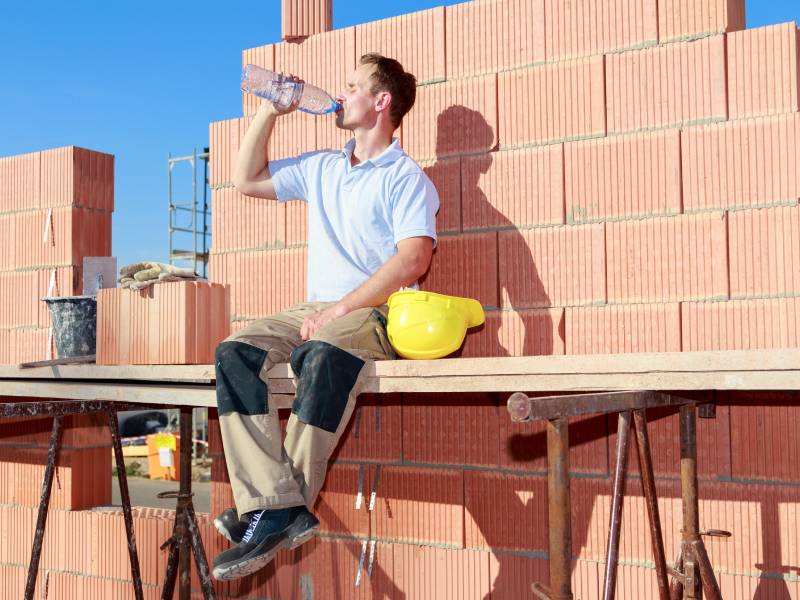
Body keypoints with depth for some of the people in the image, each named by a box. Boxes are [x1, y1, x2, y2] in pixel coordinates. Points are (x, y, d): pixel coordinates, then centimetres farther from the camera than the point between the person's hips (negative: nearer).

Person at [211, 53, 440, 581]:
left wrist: (340, 308, -20)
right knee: (235, 353, -22)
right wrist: (270, 111, 21)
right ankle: (277, 507, -33)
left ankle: (275, 506, -31)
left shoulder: (406, 177, 0)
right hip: (318, 310, 6)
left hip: (377, 312, -6)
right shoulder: (320, 168, 23)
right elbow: (248, 179, 30)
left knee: (323, 354, -39)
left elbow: (413, 259, -15)